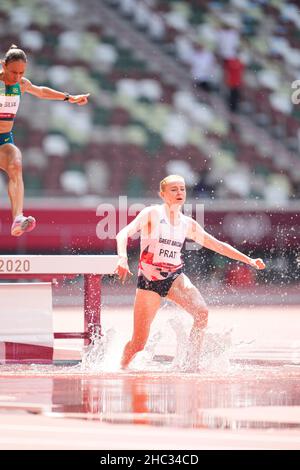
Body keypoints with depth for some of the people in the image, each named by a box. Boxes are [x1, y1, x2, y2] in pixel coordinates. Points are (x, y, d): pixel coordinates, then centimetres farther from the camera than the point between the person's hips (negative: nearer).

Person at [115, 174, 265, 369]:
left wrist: (249, 260, 9)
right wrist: (123, 258, -34)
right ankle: (122, 368, 27)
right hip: (150, 278, -4)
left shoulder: (187, 224, 7)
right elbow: (124, 233, -16)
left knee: (202, 311, -26)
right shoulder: (152, 214, -6)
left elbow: (218, 245, 14)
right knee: (139, 343, -4)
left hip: (175, 276, 4)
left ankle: (192, 362, -16)